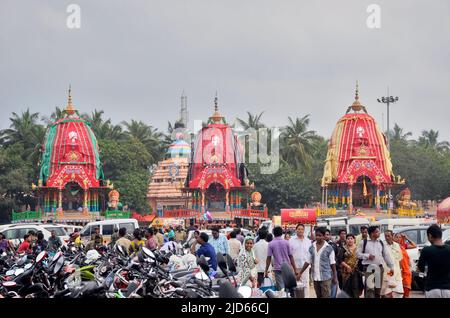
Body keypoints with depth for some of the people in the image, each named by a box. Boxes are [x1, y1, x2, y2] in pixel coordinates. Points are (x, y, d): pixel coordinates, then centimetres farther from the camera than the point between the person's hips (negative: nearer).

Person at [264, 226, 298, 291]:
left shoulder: (271, 244, -2)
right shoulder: (286, 242, 1)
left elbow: (269, 258, -4)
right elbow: (291, 256, 1)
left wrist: (266, 270, 1)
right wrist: (295, 269, 6)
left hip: (277, 268, -2)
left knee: (281, 288, -4)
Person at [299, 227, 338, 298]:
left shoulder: (329, 248, -5)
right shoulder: (312, 247, 6)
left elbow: (332, 264, -2)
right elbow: (308, 262, 11)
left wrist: (335, 277, -4)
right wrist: (300, 273, 8)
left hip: (326, 277, -4)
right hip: (315, 277, 4)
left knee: (326, 296, -8)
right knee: (318, 296, 11)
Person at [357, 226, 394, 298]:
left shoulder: (381, 243, 11)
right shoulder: (364, 242, 0)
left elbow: (386, 255, 12)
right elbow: (358, 253, 1)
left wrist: (391, 267, 8)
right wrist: (367, 256, -13)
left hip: (379, 267, 5)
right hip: (368, 268, -4)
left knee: (378, 288, 10)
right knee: (369, 288, -12)